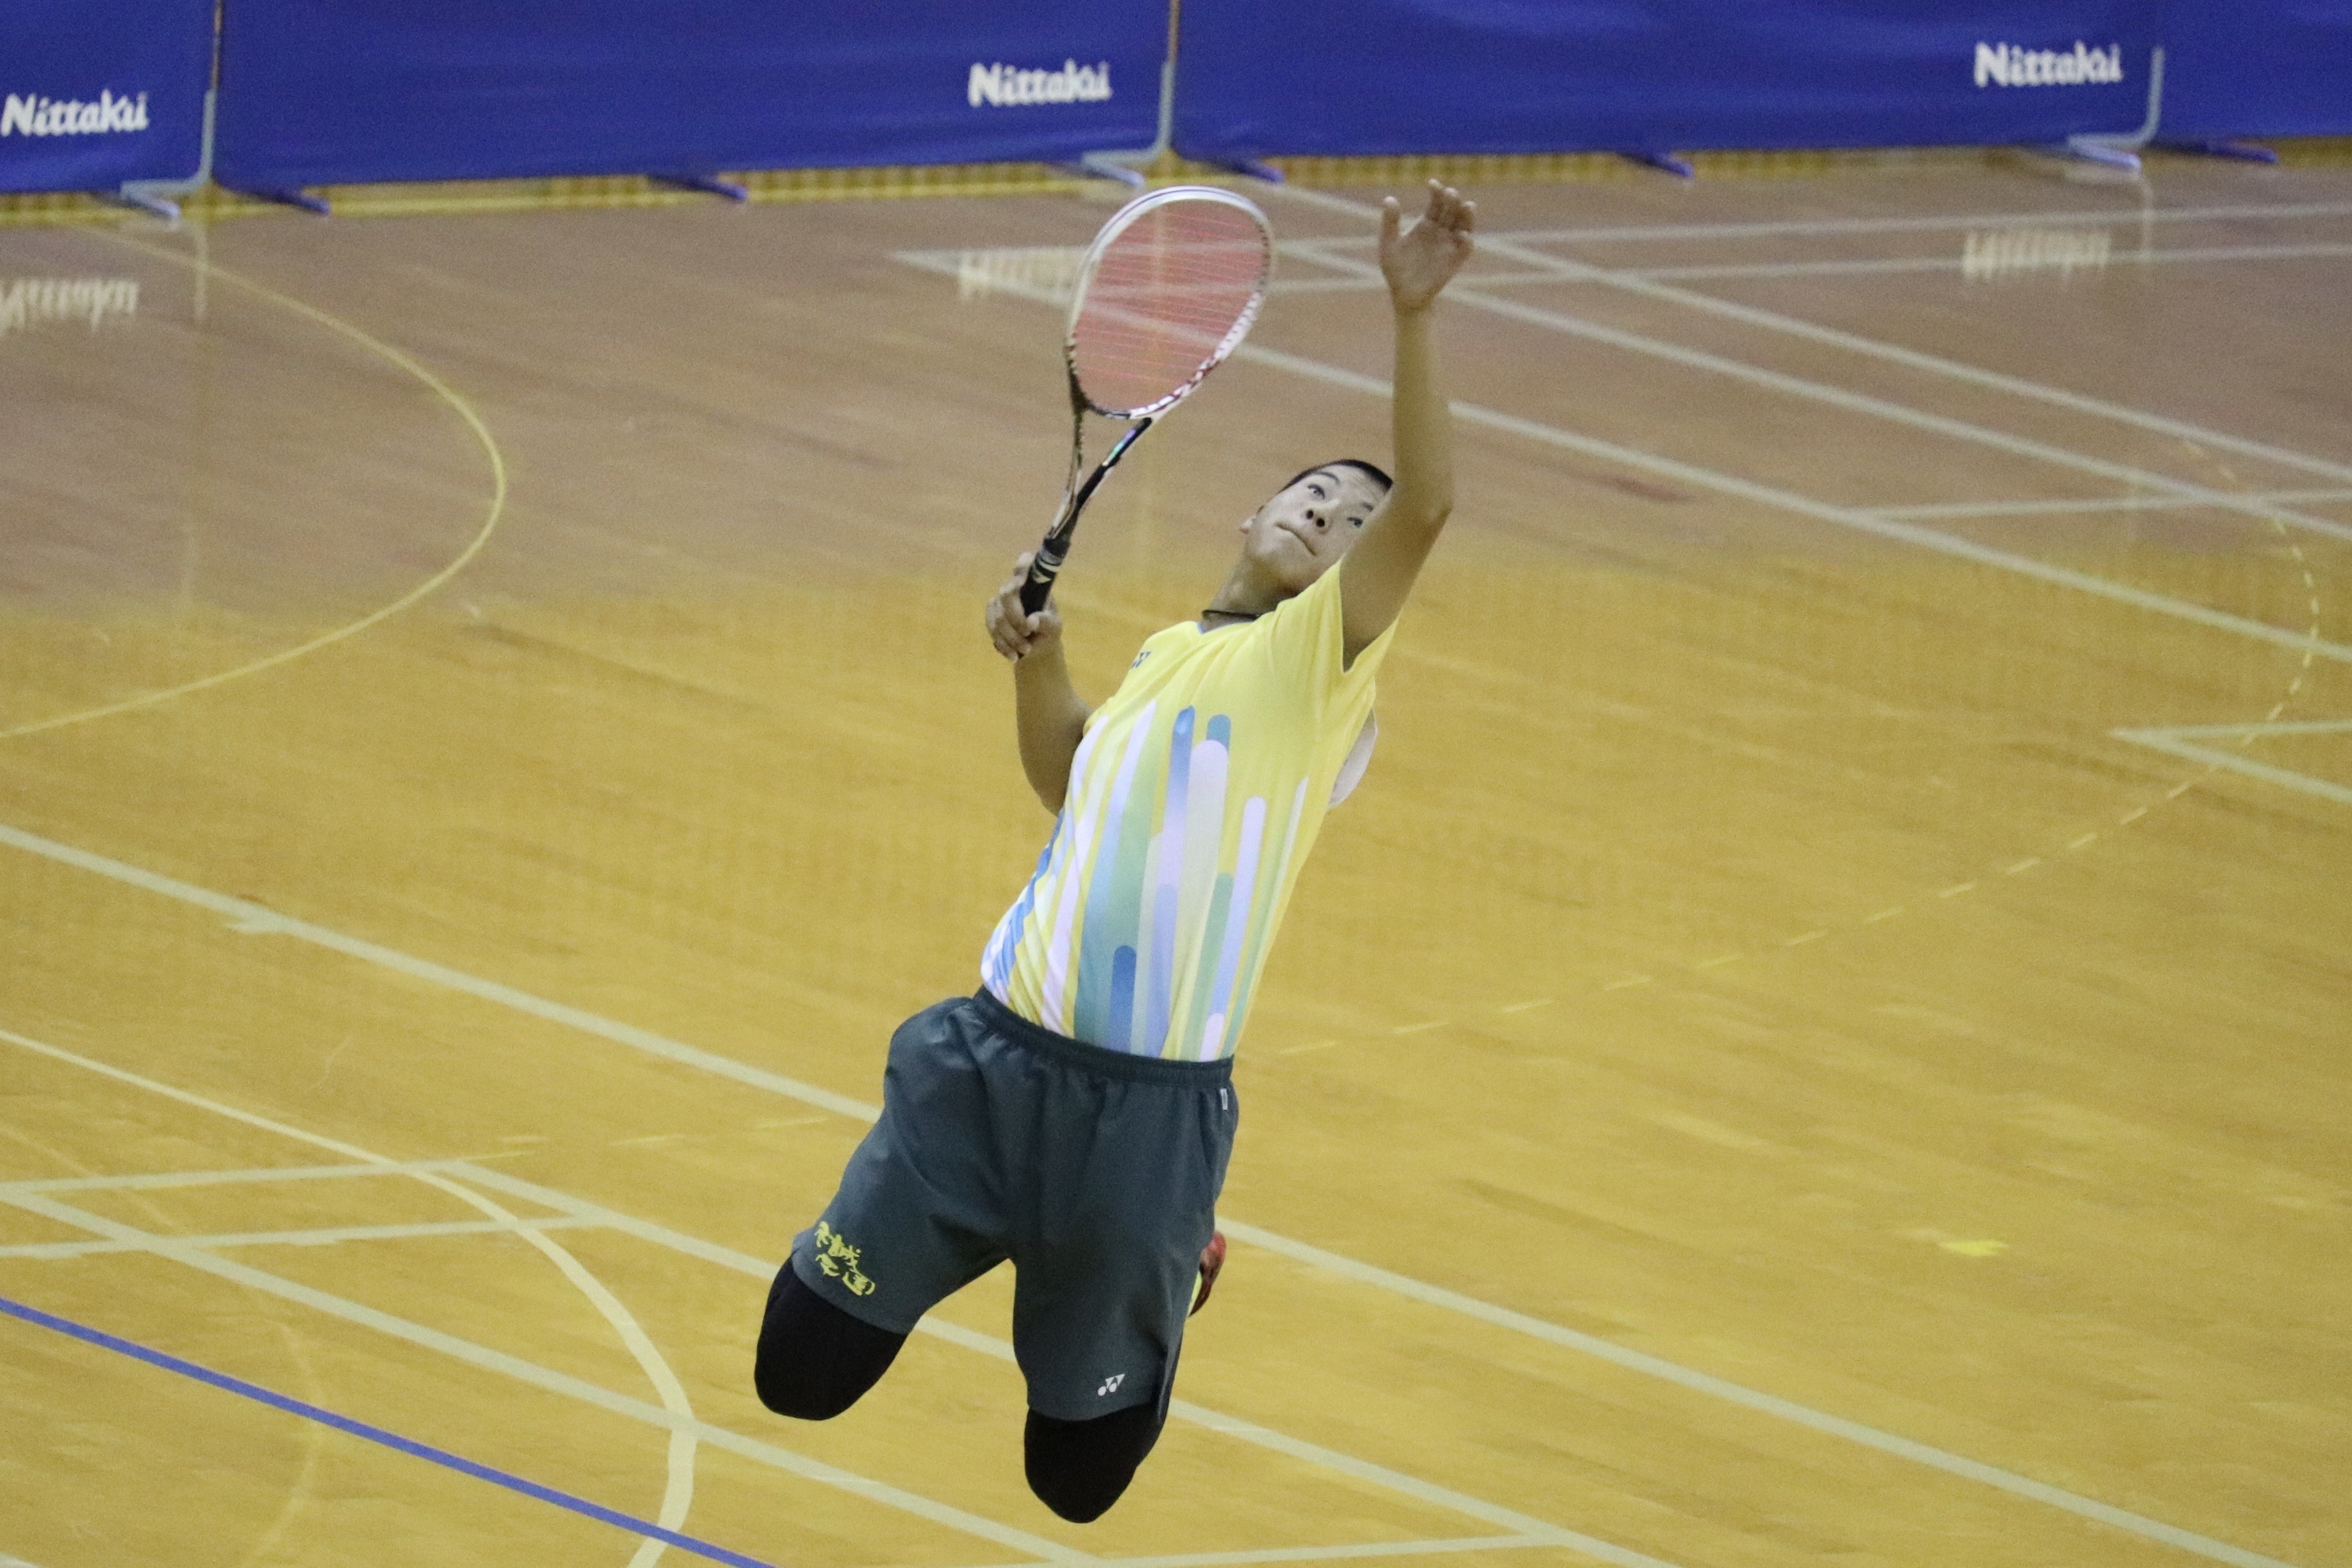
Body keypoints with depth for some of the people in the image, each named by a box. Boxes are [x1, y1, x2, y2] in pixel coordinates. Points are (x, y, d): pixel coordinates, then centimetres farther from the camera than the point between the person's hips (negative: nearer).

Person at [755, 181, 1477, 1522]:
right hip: (996, 1057, 5)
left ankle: (1170, 1268, 36)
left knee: (1078, 1473, 6)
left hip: (1149, 1107, -5)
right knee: (805, 1370, 4)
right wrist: (1039, 660, 18)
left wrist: (1414, 316, -33)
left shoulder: (1317, 657, -3)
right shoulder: (1171, 657, 16)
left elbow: (1425, 506, -22)